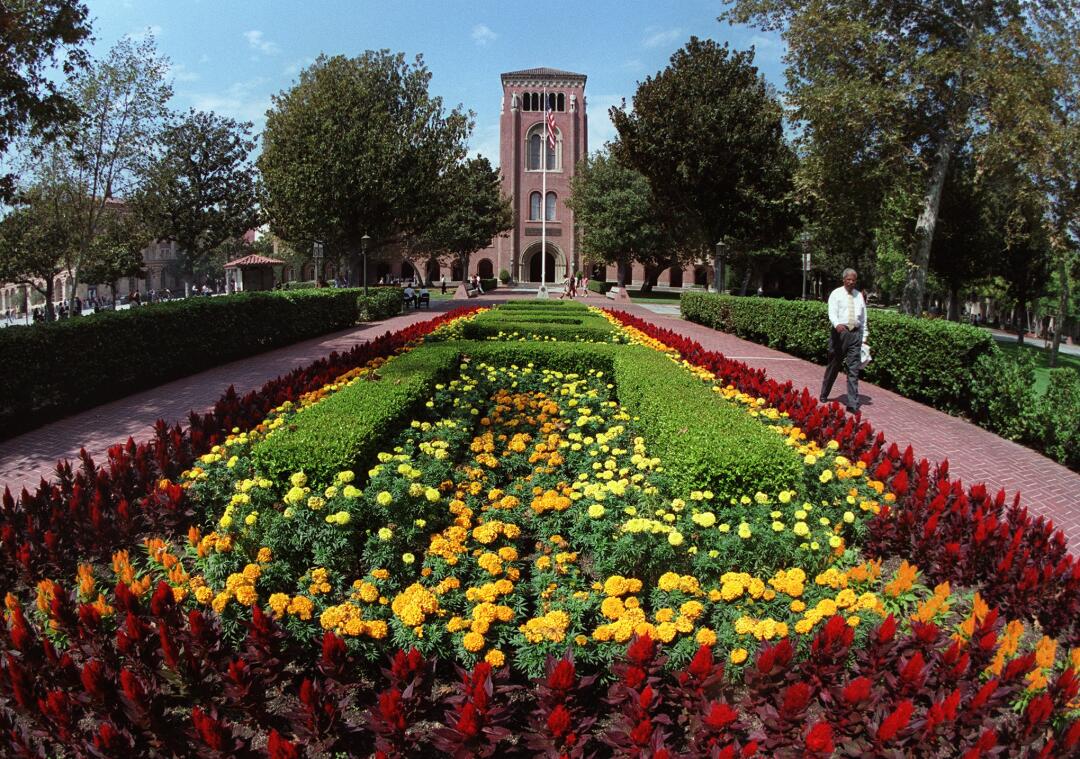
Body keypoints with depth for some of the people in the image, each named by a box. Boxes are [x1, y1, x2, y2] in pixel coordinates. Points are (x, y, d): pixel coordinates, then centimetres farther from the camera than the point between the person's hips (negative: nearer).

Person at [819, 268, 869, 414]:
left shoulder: (859, 295, 11)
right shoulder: (836, 294, 0)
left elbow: (863, 318, 16)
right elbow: (832, 313, -15)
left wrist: (864, 337, 13)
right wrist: (837, 324, -35)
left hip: (855, 334, 2)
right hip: (840, 332, -2)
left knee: (853, 370, -2)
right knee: (833, 366, 9)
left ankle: (853, 404, -4)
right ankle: (824, 395, 28)